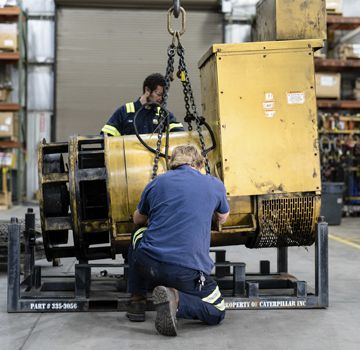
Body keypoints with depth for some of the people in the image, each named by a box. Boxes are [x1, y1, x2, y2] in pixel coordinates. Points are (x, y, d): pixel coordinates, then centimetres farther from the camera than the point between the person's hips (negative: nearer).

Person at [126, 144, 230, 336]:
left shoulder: (157, 182, 11)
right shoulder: (215, 185, 8)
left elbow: (138, 219, 28)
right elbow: (222, 218, 29)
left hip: (148, 264, 2)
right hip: (189, 271, -2)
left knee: (138, 235, 35)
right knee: (217, 312, 20)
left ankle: (137, 301, 25)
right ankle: (177, 300, -10)